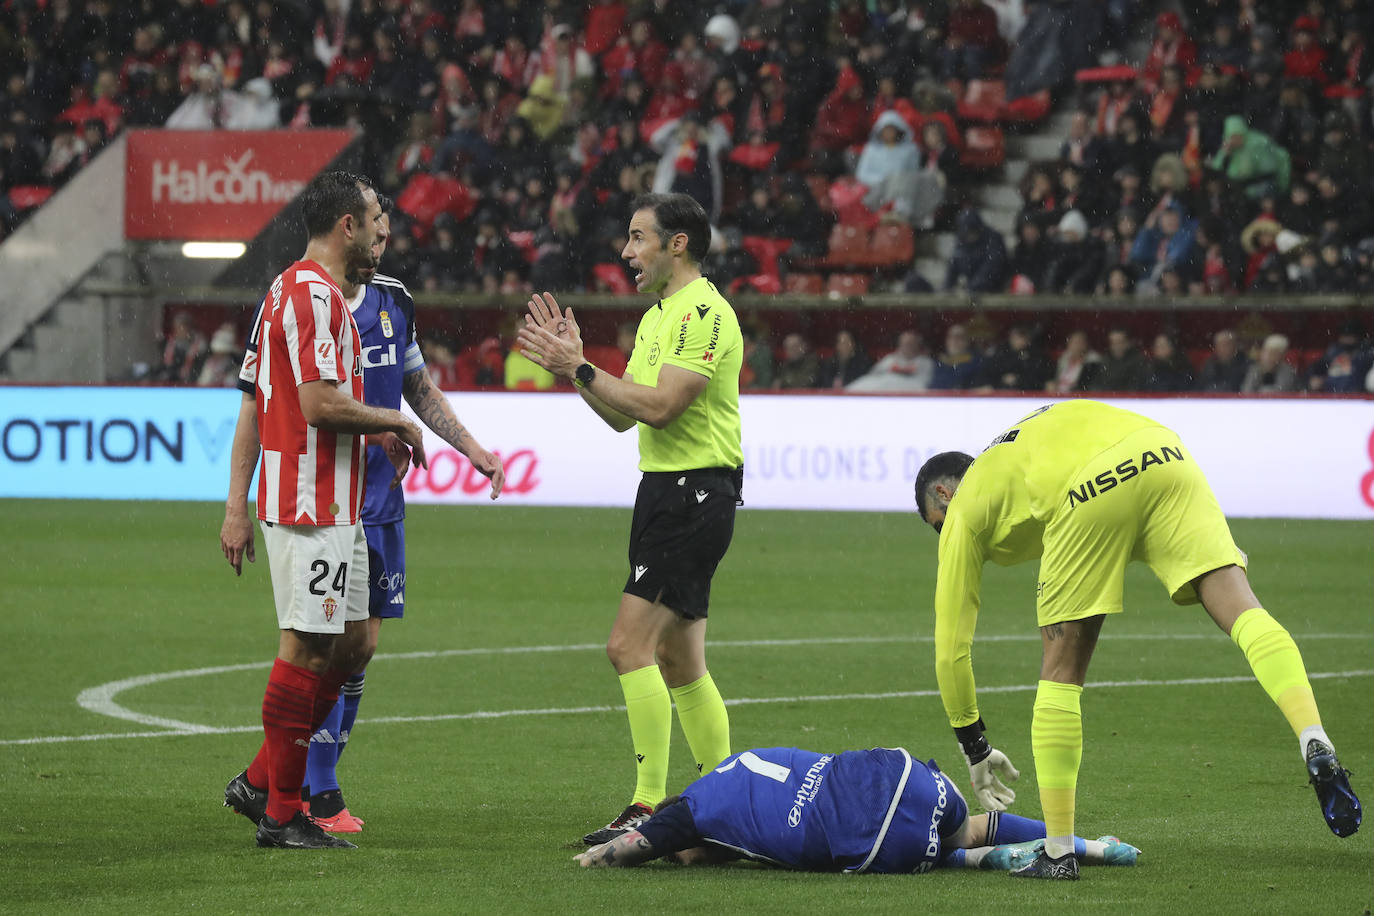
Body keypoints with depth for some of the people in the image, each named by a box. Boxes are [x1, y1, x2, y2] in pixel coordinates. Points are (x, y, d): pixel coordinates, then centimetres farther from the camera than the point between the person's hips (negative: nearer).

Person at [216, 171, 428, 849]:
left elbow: (255, 405, 17)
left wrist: (237, 506, 15)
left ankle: (259, 782, 18)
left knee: (350, 642, 13)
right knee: (306, 650, -5)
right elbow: (320, 404, -23)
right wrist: (395, 423, -8)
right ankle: (280, 814, 0)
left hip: (330, 506, 10)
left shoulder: (289, 290, 18)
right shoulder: (314, 295, -15)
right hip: (312, 506, -10)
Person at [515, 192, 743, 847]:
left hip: (694, 492, -10)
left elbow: (659, 406, -22)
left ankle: (650, 806, -16)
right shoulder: (657, 316, 18)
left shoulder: (705, 313, -14)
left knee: (630, 645, -15)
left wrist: (582, 370, -16)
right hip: (664, 491, 10)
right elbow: (624, 417, 19)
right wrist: (572, 368, 8)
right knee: (679, 662, 11)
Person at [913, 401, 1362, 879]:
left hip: (1089, 495, -4)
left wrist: (974, 747, 38)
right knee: (1243, 611, -5)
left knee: (1061, 669, 9)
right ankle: (1315, 746, -29)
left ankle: (1058, 852, 12)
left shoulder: (963, 513, 28)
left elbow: (951, 647, 29)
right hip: (1165, 458, 4)